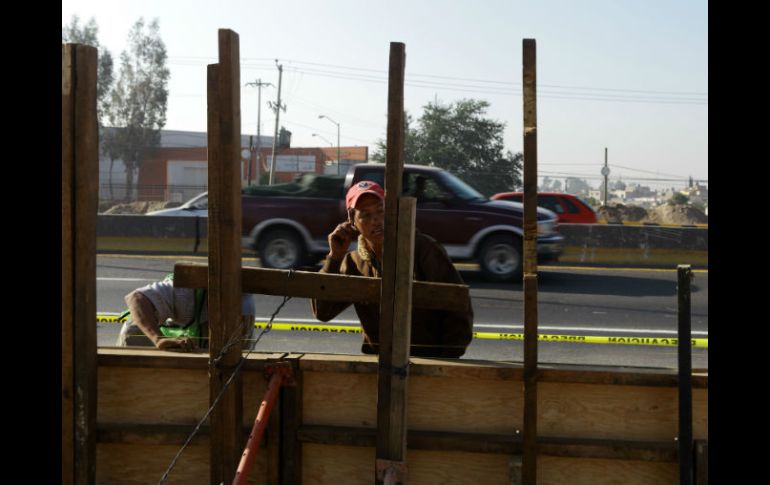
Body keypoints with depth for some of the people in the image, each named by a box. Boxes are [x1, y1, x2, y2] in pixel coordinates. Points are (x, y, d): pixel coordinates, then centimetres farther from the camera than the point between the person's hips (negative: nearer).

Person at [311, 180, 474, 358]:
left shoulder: (423, 248, -7)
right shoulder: (354, 263, 3)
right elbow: (322, 312, -6)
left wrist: (446, 361, -10)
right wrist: (335, 256, -10)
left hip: (429, 361, -3)